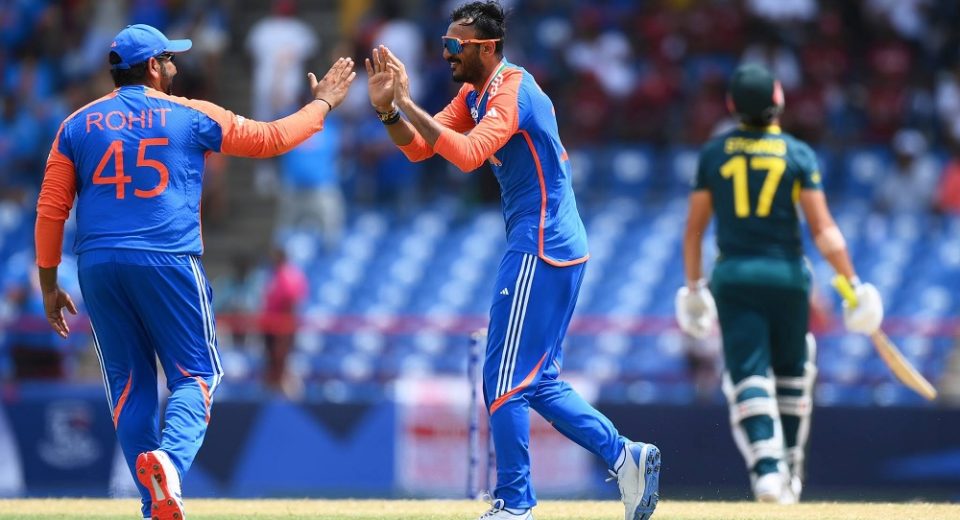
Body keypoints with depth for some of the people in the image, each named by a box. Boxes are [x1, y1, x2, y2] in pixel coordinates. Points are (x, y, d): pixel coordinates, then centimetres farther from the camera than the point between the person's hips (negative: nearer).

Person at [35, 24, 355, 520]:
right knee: (195, 374, 5)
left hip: (98, 267, 3)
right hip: (169, 263, -3)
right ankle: (170, 456, -25)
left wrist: (49, 285, 13)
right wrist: (322, 104, 29)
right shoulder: (191, 116, 4)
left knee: (130, 383, 10)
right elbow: (272, 138, 13)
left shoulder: (77, 125, 11)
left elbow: (51, 210, 7)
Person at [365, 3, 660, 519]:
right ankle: (626, 457, 14)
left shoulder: (512, 91, -16)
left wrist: (407, 103, -29)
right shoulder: (474, 94, 13)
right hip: (539, 246, 10)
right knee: (536, 380, 14)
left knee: (505, 381, -5)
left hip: (541, 250, -10)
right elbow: (418, 147, 10)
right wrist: (387, 109, -9)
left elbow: (467, 154, -31)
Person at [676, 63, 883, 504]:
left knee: (748, 377, -3)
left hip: (733, 277, 0)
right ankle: (791, 467, 21)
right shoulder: (798, 154, -3)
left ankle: (766, 467, -23)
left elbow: (694, 227, 5)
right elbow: (823, 229, -9)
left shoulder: (714, 153, 3)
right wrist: (853, 283, -5)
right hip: (786, 275, 0)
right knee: (791, 371, 18)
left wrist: (693, 287, 15)